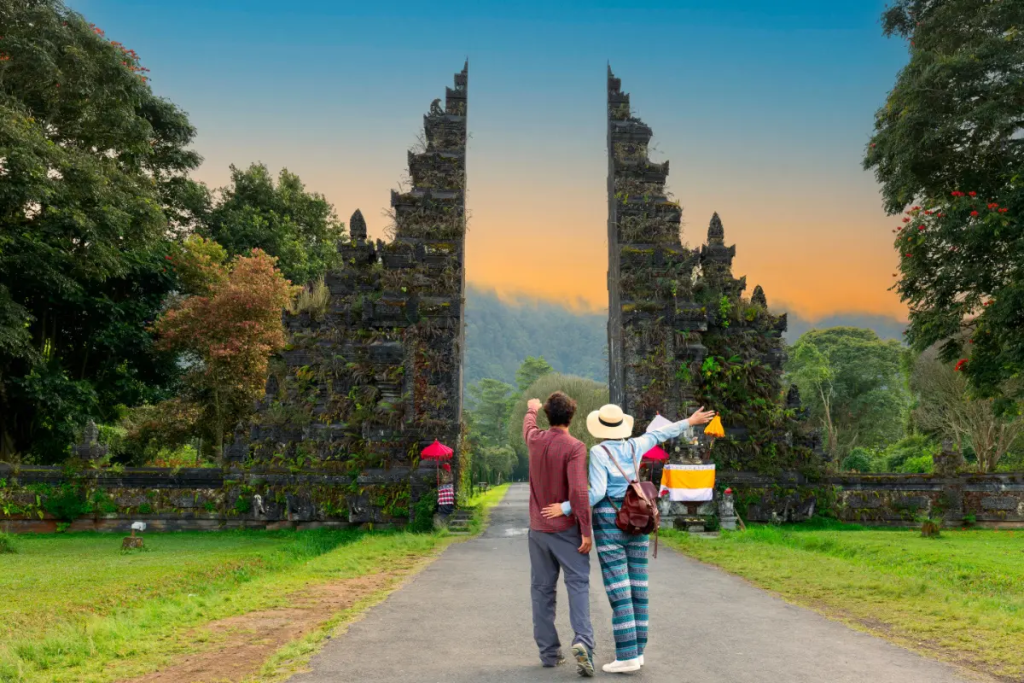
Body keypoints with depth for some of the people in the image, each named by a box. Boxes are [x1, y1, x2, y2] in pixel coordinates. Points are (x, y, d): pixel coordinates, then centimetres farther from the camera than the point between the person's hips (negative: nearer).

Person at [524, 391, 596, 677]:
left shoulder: (535, 440, 3)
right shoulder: (574, 447, -14)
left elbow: (527, 427, 29)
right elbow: (578, 491, -22)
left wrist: (531, 410, 50)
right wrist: (586, 531, -17)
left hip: (538, 529, 5)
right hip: (566, 529, -5)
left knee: (542, 589, 10)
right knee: (578, 584, -3)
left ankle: (548, 652, 14)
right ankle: (582, 641, -20)